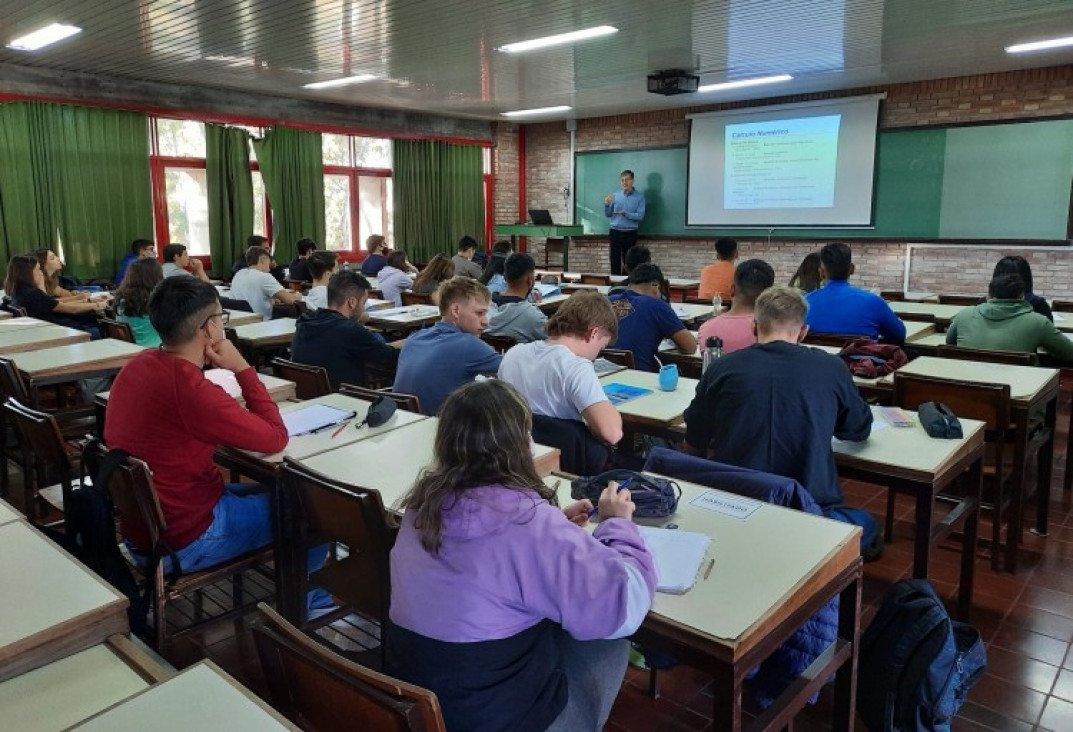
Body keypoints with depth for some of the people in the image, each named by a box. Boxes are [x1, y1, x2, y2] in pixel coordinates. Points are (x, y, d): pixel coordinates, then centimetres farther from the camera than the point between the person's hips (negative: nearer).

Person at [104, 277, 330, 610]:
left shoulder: (140, 363, -3)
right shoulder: (189, 388, -31)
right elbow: (275, 438, -20)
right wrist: (242, 368, -15)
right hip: (178, 543, -9)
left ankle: (310, 596, 37)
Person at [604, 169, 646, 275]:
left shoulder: (639, 196, -1)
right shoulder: (615, 195, 8)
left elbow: (640, 216, -9)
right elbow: (608, 214, 8)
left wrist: (625, 214, -21)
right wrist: (607, 204, -10)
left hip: (630, 233, -2)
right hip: (615, 232, 2)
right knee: (615, 261, 0)